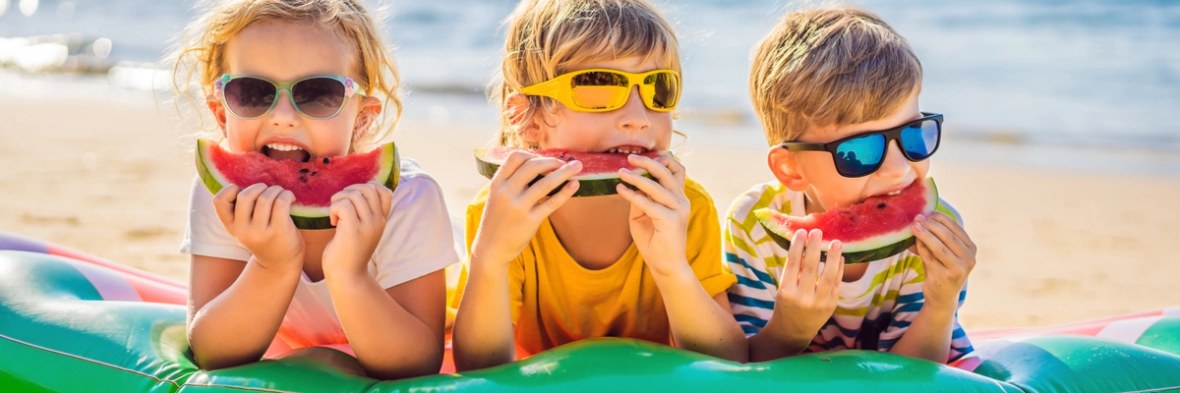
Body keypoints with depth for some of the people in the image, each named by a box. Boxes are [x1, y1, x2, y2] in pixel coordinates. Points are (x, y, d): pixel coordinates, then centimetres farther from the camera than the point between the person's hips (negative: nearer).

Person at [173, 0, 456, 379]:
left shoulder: (408, 199, -24)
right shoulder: (222, 194, -18)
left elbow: (420, 368, -27)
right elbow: (210, 355, -21)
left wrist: (348, 277, -42)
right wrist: (273, 267, -37)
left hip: (377, 382, -2)